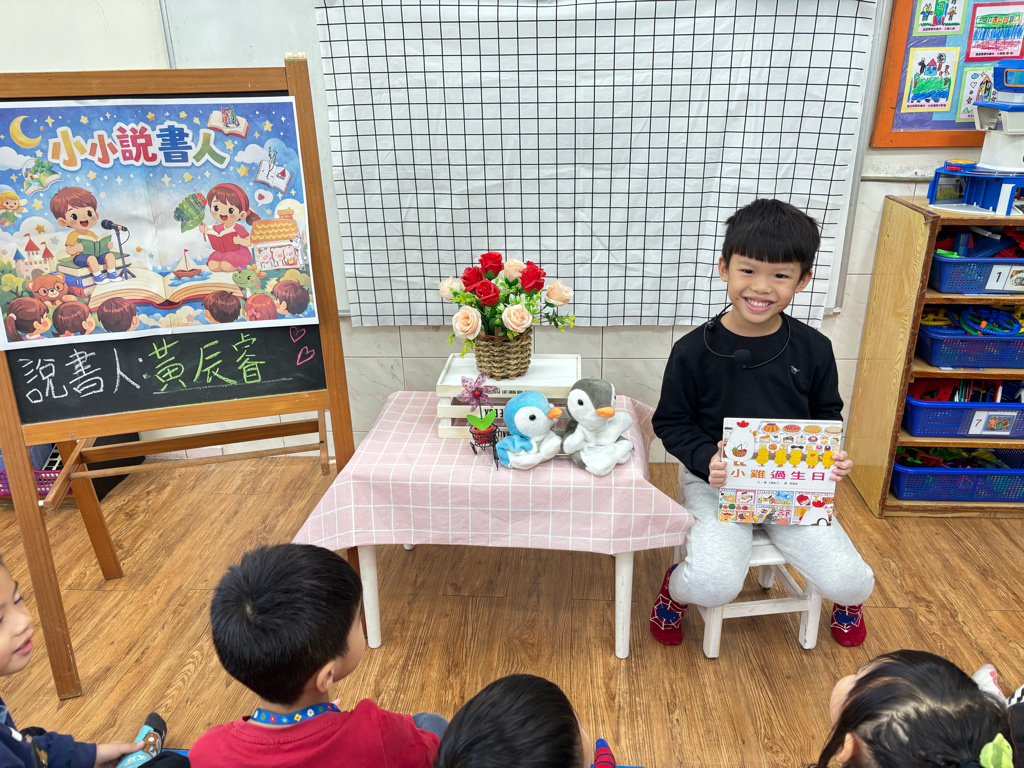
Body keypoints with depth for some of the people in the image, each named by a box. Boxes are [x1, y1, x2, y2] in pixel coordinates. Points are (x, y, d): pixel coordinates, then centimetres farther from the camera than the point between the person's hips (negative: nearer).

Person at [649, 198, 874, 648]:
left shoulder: (813, 349, -4)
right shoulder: (694, 351, -13)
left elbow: (828, 415, 11)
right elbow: (671, 422, -3)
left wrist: (833, 456, -9)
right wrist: (706, 459, -21)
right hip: (714, 480, -3)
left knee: (852, 584, -8)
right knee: (715, 586, -25)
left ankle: (847, 599, 34)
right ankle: (675, 590, 14)